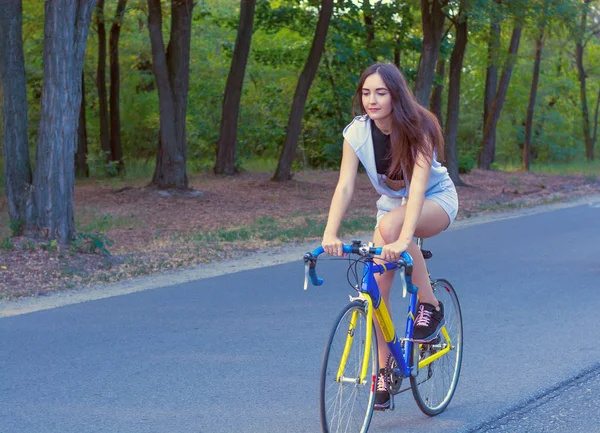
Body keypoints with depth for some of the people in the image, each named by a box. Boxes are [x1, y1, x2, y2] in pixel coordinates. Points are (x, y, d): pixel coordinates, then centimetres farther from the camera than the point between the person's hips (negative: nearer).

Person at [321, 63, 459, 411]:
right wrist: (330, 233, -41)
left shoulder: (418, 128, -28)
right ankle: (385, 371, 1)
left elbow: (418, 187, -39)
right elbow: (345, 186, -24)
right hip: (392, 204, 4)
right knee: (378, 283, -13)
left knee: (390, 224, -37)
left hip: (436, 202, -4)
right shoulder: (357, 132, -17)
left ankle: (431, 306, -19)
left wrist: (403, 239, -52)